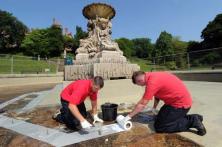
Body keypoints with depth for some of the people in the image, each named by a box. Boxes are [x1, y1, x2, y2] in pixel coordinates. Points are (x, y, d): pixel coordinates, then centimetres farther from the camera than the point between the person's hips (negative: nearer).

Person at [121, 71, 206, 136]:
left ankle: (192, 121, -3)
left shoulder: (152, 82, -25)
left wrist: (129, 116, -9)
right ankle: (192, 118, 16)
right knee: (160, 117, 19)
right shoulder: (153, 76, 4)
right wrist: (154, 108, 19)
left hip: (180, 104, -10)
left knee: (159, 127, -8)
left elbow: (142, 104, -19)